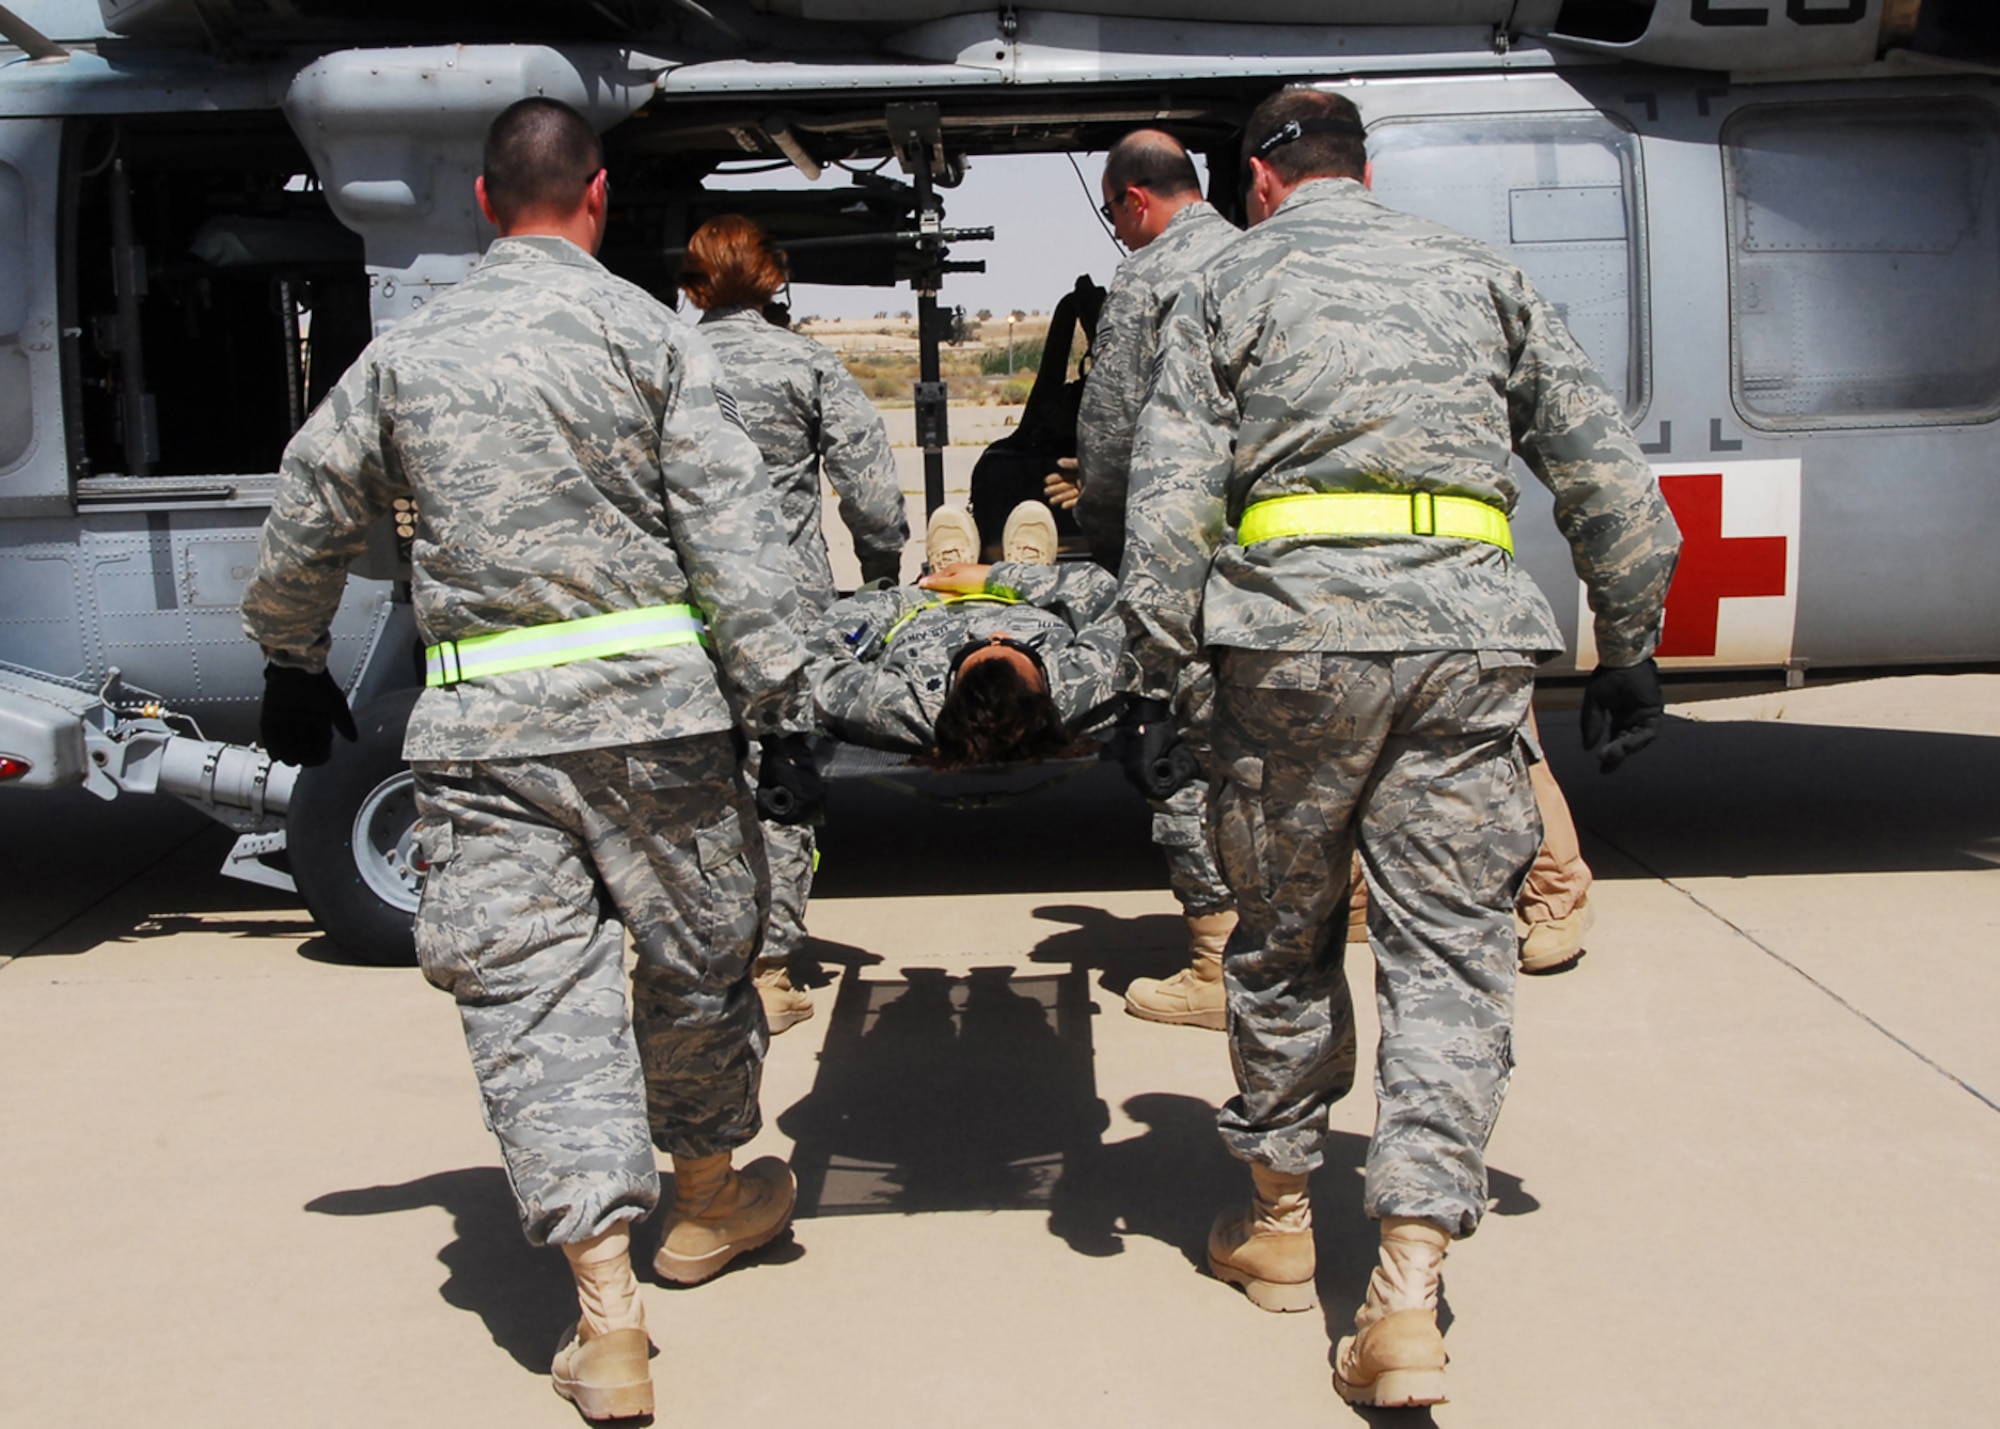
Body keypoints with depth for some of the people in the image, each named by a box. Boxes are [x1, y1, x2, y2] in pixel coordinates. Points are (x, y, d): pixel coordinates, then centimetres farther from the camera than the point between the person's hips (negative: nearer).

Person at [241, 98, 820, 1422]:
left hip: (482, 721, 2)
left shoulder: (405, 354, 10)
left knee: (529, 989, 2)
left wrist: (294, 664, 34)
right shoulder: (646, 332, 0)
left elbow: (310, 518, 18)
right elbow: (733, 531, -7)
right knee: (696, 953, 17)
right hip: (649, 703, -1)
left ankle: (607, 1311, -2)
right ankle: (708, 1192, 37)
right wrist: (781, 701, -5)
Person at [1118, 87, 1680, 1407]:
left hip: (1299, 635, -1)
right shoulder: (1479, 274, 19)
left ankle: (1280, 1217, 27)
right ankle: (1409, 1293, -4)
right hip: (1468, 635, 2)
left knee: (1285, 935, 14)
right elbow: (1605, 470, 14)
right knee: (1452, 950, 2)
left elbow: (1172, 493, 0)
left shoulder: (1234, 283, 12)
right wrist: (1629, 652, 18)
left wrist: (1156, 671, 1)